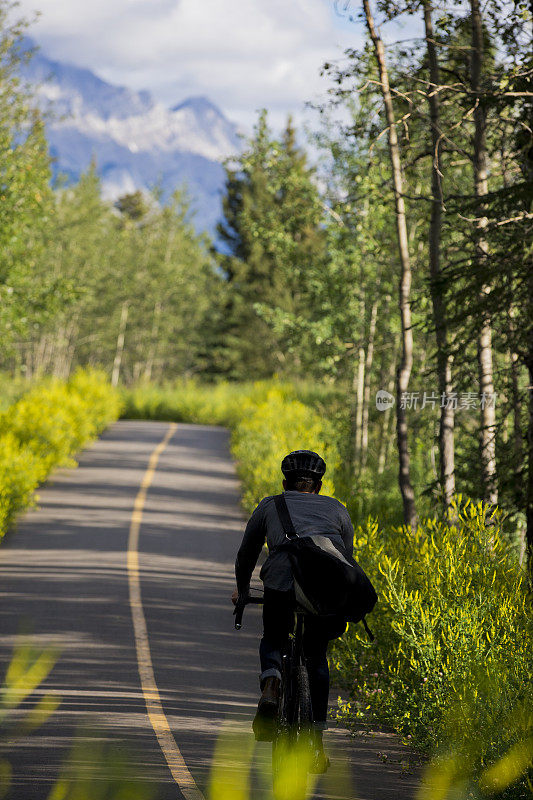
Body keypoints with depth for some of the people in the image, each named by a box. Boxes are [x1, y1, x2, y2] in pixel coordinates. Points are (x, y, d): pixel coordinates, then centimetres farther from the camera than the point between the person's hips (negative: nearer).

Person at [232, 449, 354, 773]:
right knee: (316, 655, 23)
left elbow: (246, 555, 36)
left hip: (283, 580, -1)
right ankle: (317, 741, 17)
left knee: (273, 640, 26)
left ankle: (271, 689, -6)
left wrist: (242, 590, 54)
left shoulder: (270, 505, 28)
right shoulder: (337, 509, 30)